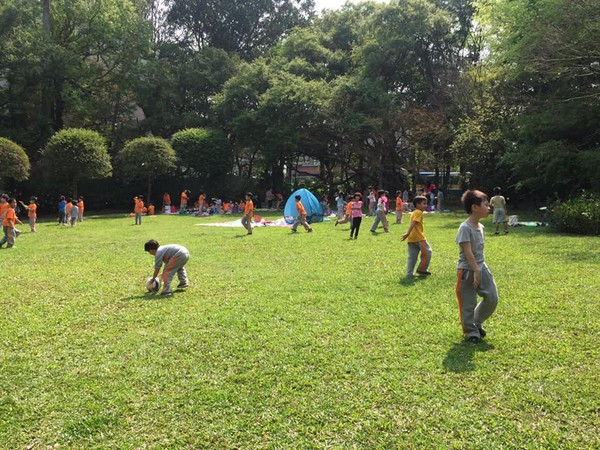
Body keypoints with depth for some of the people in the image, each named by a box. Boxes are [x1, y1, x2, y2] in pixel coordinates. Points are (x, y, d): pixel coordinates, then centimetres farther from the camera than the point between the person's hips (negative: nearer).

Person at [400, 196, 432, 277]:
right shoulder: (419, 212, -9)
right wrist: (407, 233, -30)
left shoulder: (413, 213, 20)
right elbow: (413, 223, -21)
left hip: (411, 238, 9)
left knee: (412, 256, 8)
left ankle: (409, 273, 7)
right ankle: (422, 269, 12)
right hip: (419, 237, -9)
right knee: (427, 252, 6)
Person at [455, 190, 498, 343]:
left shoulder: (480, 227, 8)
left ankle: (477, 322, 27)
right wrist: (476, 271, -26)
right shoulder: (465, 228, -19)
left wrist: (481, 268, 18)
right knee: (469, 304, 2)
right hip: (467, 271, -8)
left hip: (481, 268, 8)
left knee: (492, 298, 7)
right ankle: (471, 331, 19)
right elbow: (468, 252, -24)